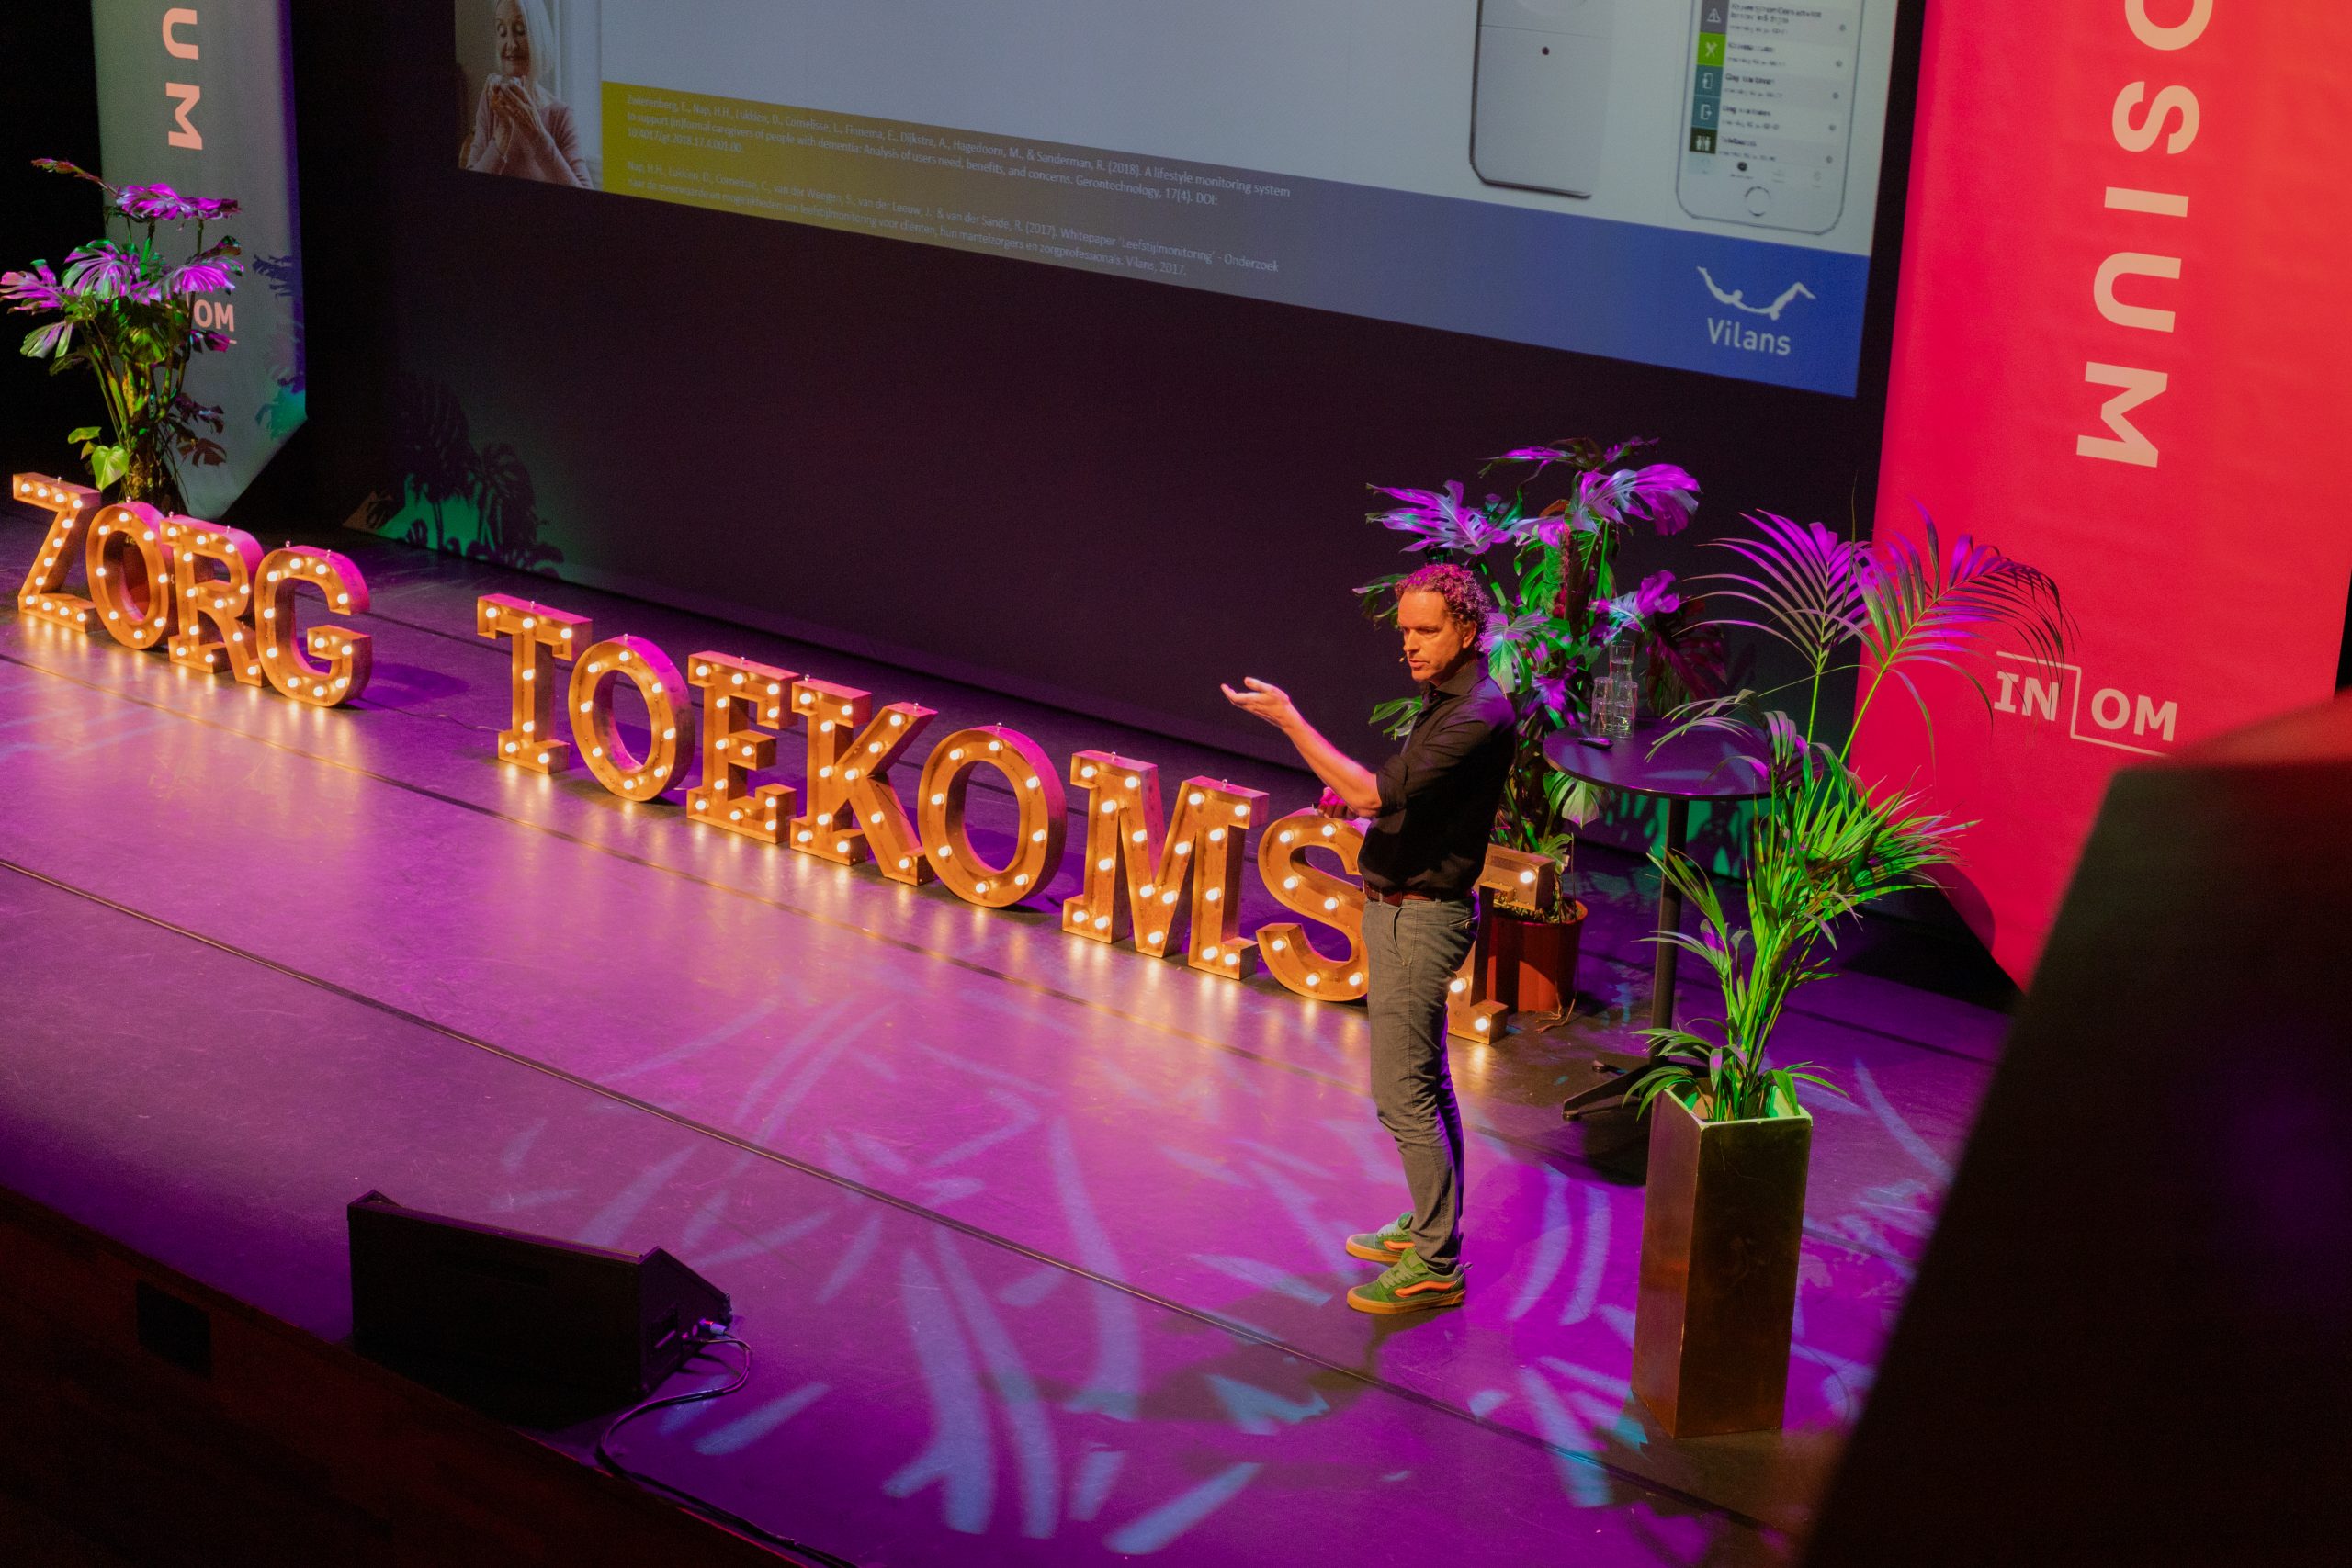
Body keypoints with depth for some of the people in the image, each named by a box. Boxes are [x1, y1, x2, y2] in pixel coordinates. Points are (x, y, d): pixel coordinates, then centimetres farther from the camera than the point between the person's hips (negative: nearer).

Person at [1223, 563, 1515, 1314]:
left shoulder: (1479, 716, -22)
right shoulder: (1445, 701, 11)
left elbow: (1378, 792, -29)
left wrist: (1287, 719, -25)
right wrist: (1356, 797, 4)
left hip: (1419, 918, -11)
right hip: (1401, 908, 11)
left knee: (1404, 1095, -7)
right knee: (1425, 1083, 19)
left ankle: (1435, 1266, -1)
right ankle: (1433, 1224, 31)